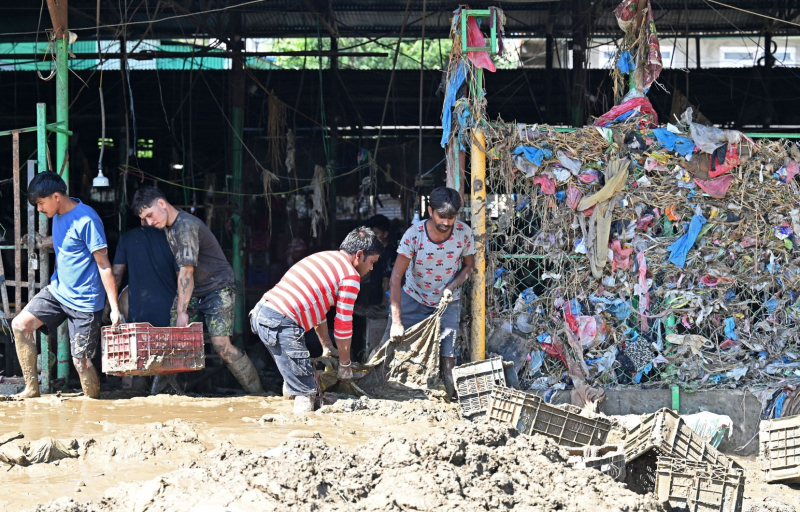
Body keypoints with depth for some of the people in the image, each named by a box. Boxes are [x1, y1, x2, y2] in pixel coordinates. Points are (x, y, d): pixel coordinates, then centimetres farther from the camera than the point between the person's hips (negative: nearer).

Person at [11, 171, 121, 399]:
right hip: (58, 291, 8)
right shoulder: (58, 215, 5)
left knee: (81, 361, -6)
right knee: (20, 325, -4)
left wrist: (115, 308, -22)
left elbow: (104, 265, -20)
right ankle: (31, 389, 5)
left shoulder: (87, 220, -21)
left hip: (84, 301, -8)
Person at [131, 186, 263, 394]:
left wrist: (182, 311, -24)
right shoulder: (169, 227, 8)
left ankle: (257, 394, -11)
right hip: (194, 292, 9)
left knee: (221, 344, -19)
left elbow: (187, 271, -24)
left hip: (218, 289, -9)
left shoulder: (186, 226, -22)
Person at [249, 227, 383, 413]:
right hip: (281, 324, -9)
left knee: (293, 378, 26)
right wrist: (345, 364, 11)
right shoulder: (351, 276, -2)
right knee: (306, 393, -8)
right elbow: (343, 325, -1)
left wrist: (328, 348, 34)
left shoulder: (324, 258, 25)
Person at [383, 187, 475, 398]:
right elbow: (396, 278, -24)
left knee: (447, 356, -12)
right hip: (413, 299, 0)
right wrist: (396, 321, -31)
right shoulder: (414, 234, -23)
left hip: (447, 302, 1)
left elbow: (469, 265, 1)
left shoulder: (464, 233, -17)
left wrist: (452, 287, -19)